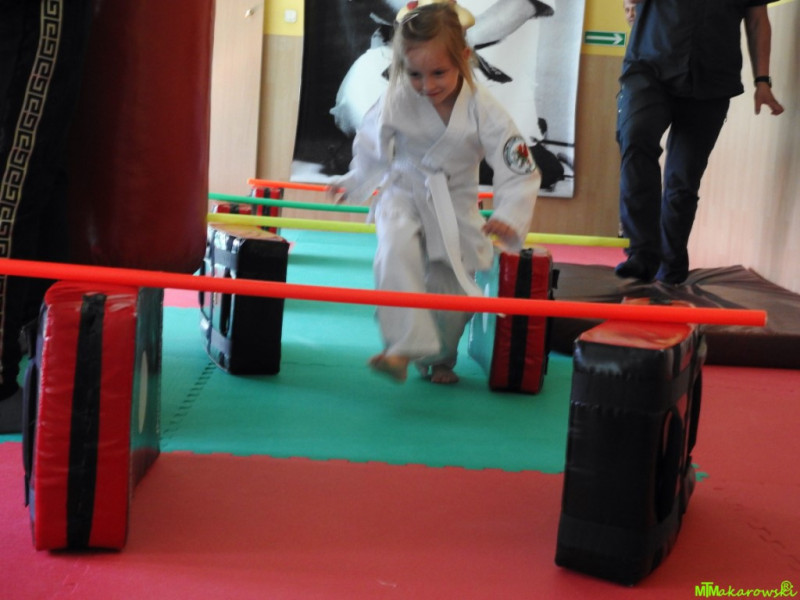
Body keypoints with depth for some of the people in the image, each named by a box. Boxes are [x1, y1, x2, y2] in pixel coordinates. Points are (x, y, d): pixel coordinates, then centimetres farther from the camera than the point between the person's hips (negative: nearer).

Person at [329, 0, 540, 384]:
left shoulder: (484, 111, -20)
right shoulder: (396, 102, -18)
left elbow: (520, 173, -18)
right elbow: (372, 145, 3)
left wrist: (509, 220, -33)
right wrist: (354, 183, 14)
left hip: (454, 203, 1)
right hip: (403, 193, 0)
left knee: (452, 286, 6)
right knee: (397, 250, -32)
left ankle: (440, 359, 34)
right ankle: (402, 348, -33)